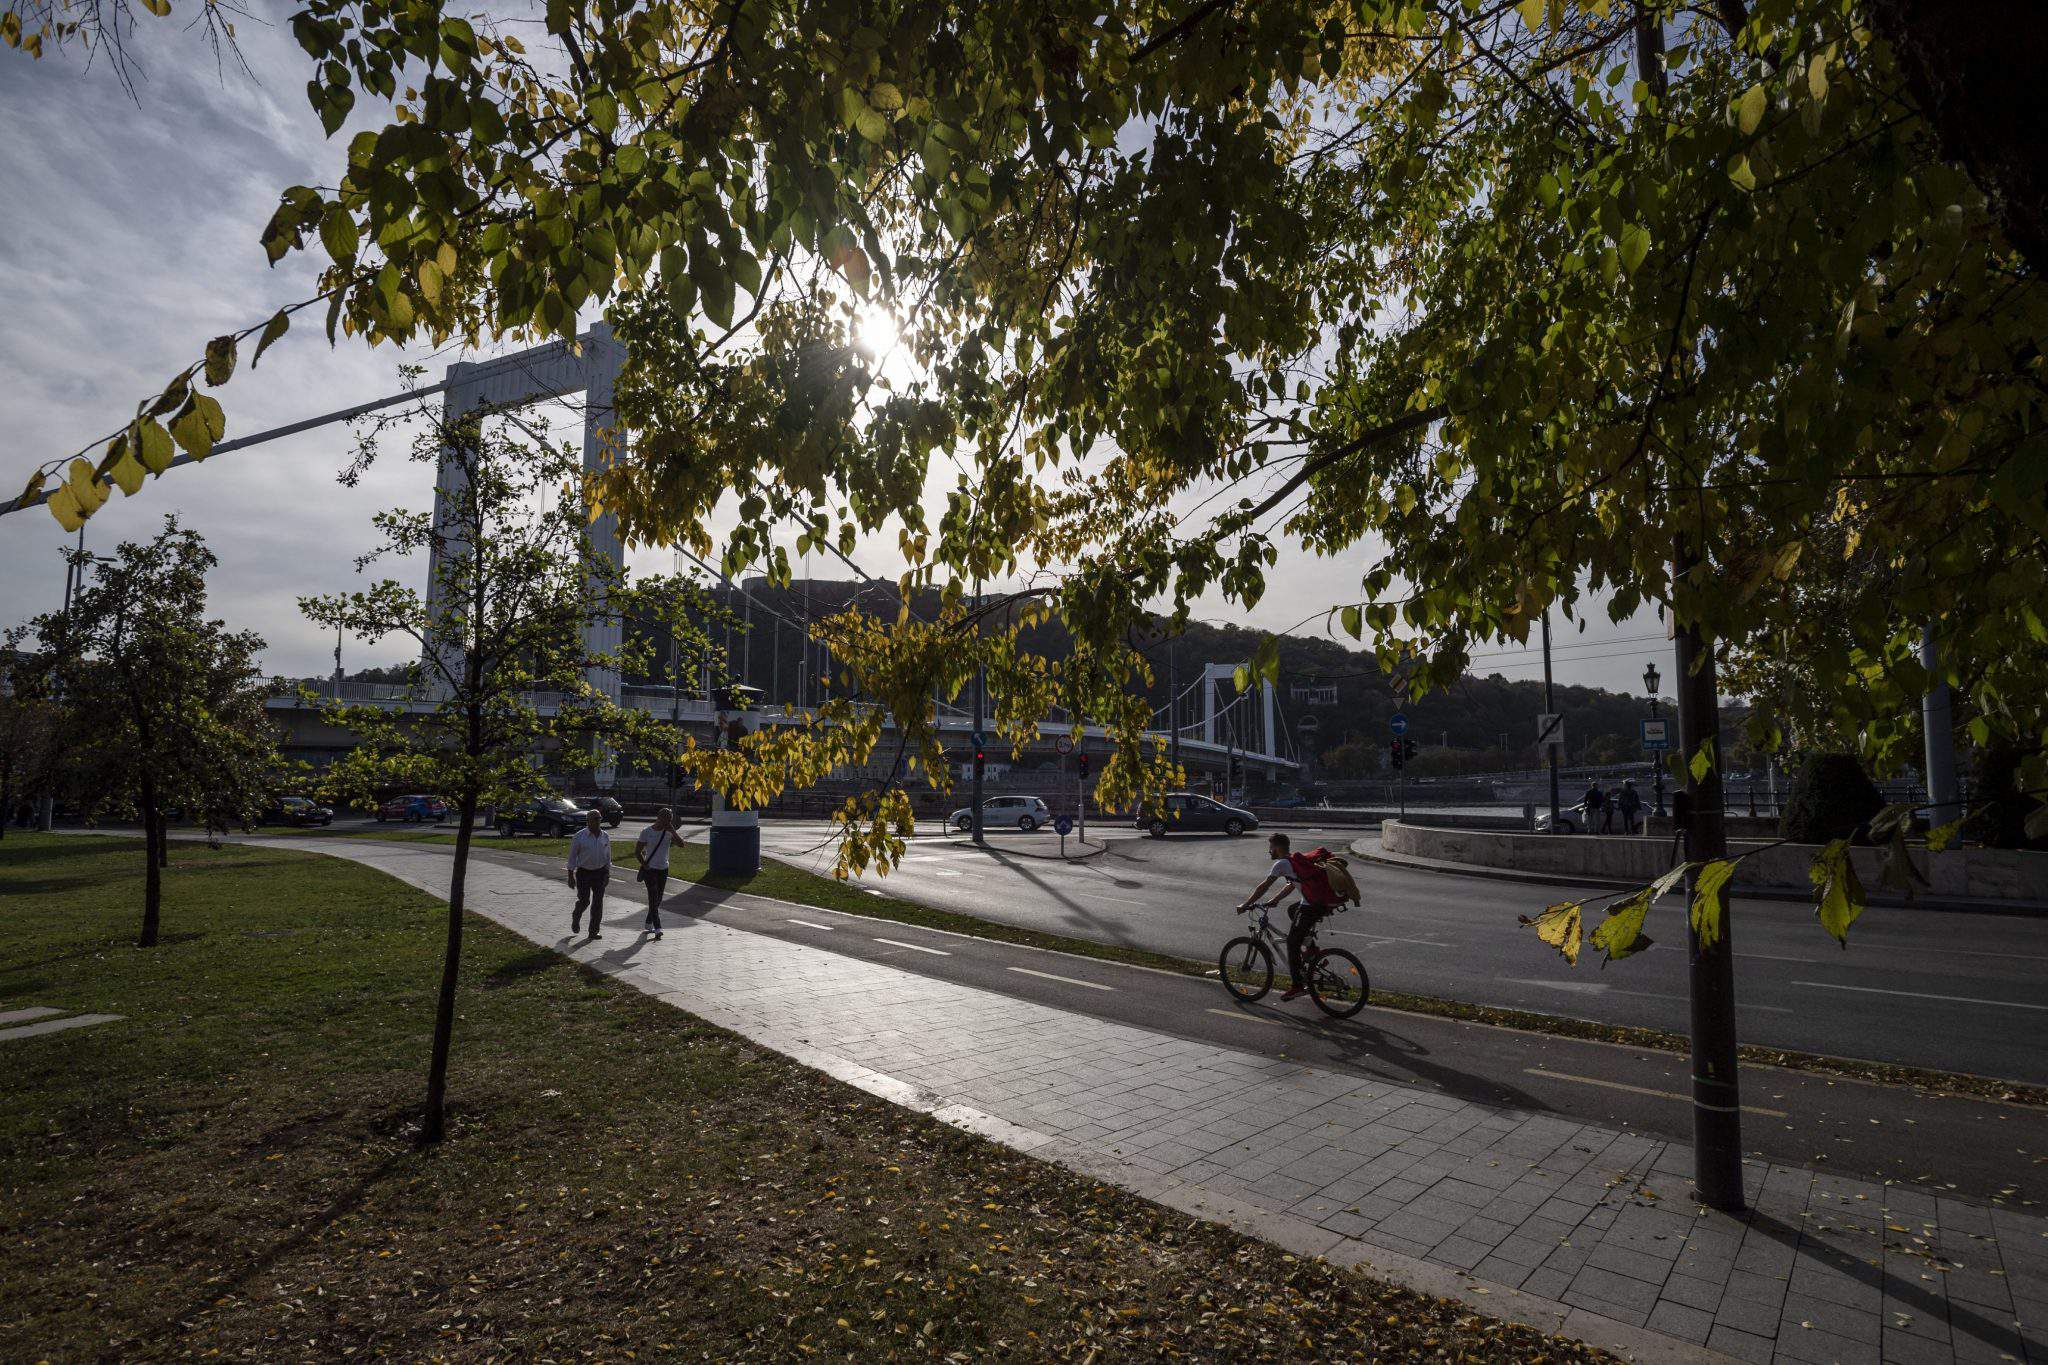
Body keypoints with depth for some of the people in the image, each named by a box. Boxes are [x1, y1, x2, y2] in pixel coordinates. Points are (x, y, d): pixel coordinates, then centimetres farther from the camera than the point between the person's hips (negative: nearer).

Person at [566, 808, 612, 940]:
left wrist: (607, 874, 10)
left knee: (598, 902, 2)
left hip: (600, 873, 3)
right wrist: (571, 876, -8)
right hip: (583, 873, -3)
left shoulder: (605, 836, 4)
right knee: (584, 900, -4)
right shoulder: (580, 836, -8)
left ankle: (594, 931, 11)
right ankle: (576, 917, 30)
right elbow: (572, 856, -5)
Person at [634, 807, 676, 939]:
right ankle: (657, 928, -14)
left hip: (663, 869, 4)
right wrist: (645, 865, -8)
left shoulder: (668, 832, 1)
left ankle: (649, 924, 29)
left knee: (657, 899, 12)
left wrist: (672, 830, -18)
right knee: (653, 898, -10)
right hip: (650, 869, -4)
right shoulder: (646, 832, -8)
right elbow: (637, 851, -3)